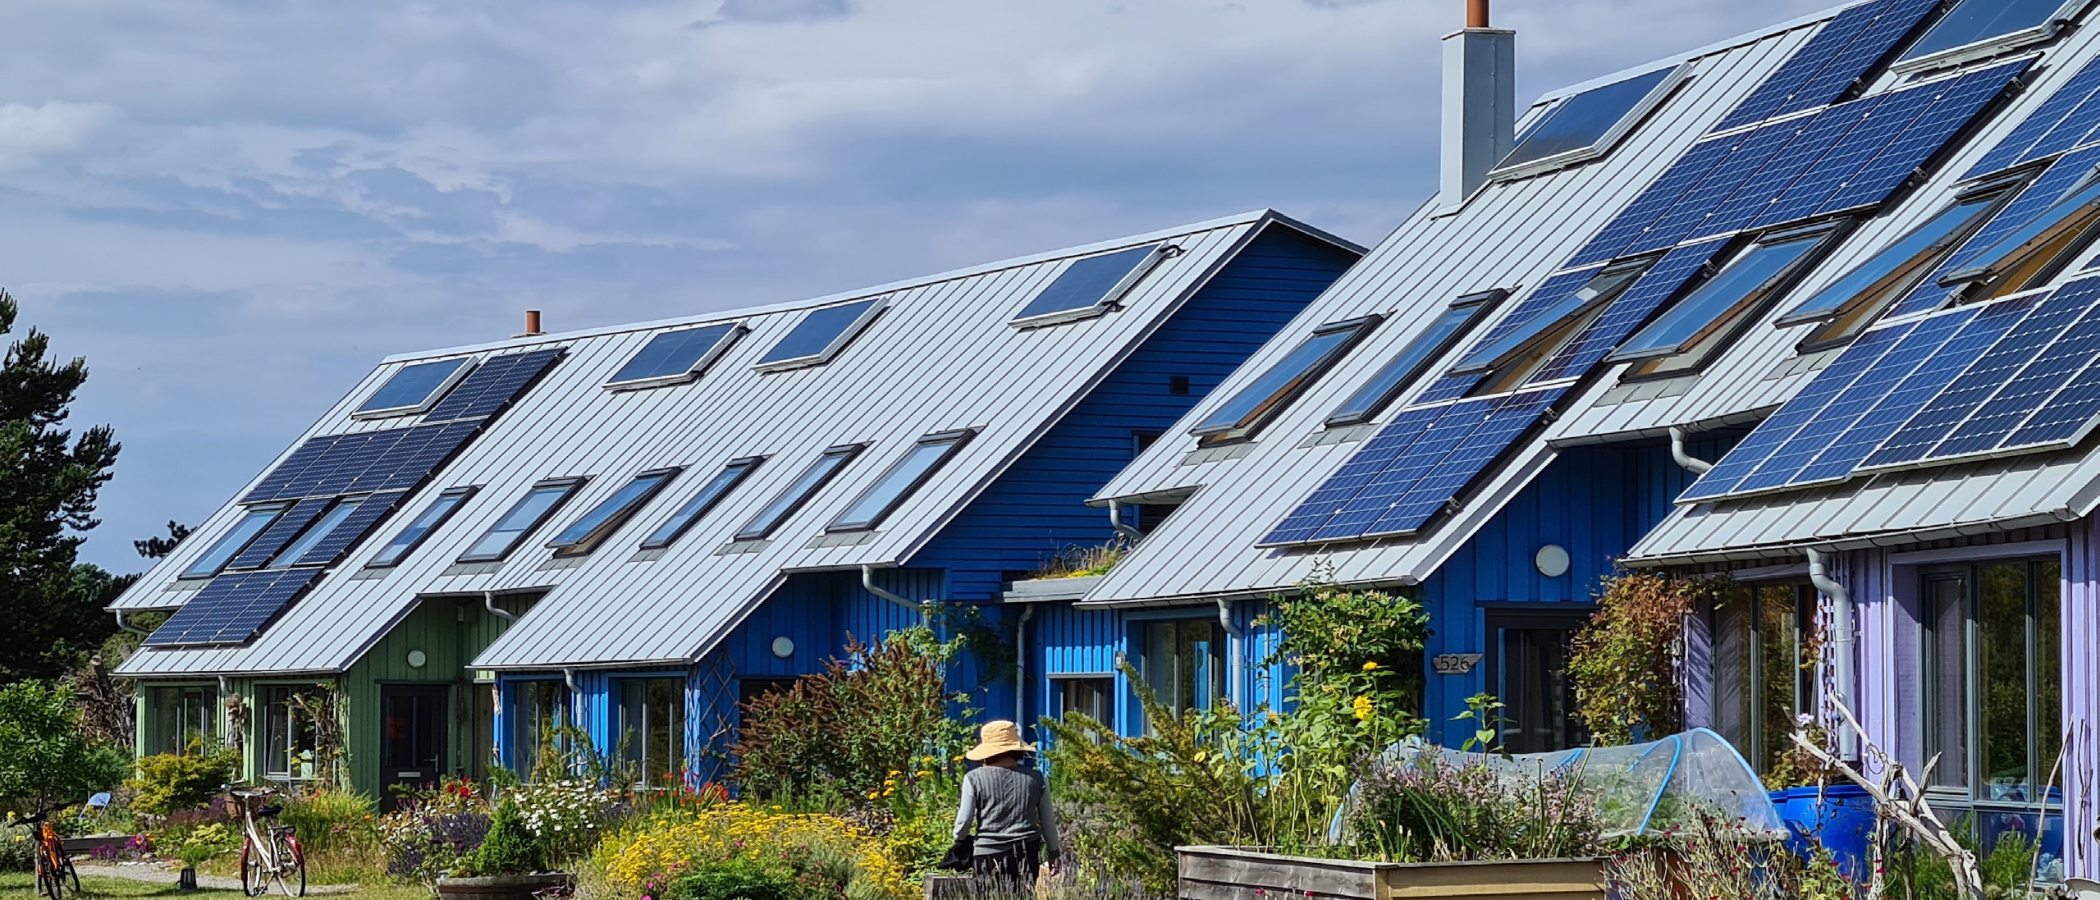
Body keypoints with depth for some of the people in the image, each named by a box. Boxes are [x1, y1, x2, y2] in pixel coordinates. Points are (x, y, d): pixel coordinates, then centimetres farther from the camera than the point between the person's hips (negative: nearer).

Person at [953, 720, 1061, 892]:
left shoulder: (975, 778, -5)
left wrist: (958, 839, 19)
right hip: (1027, 854, 2)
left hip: (989, 853, -2)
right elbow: (1048, 821, 10)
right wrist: (1054, 852, 23)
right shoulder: (1035, 778, 2)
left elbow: (964, 820, -2)